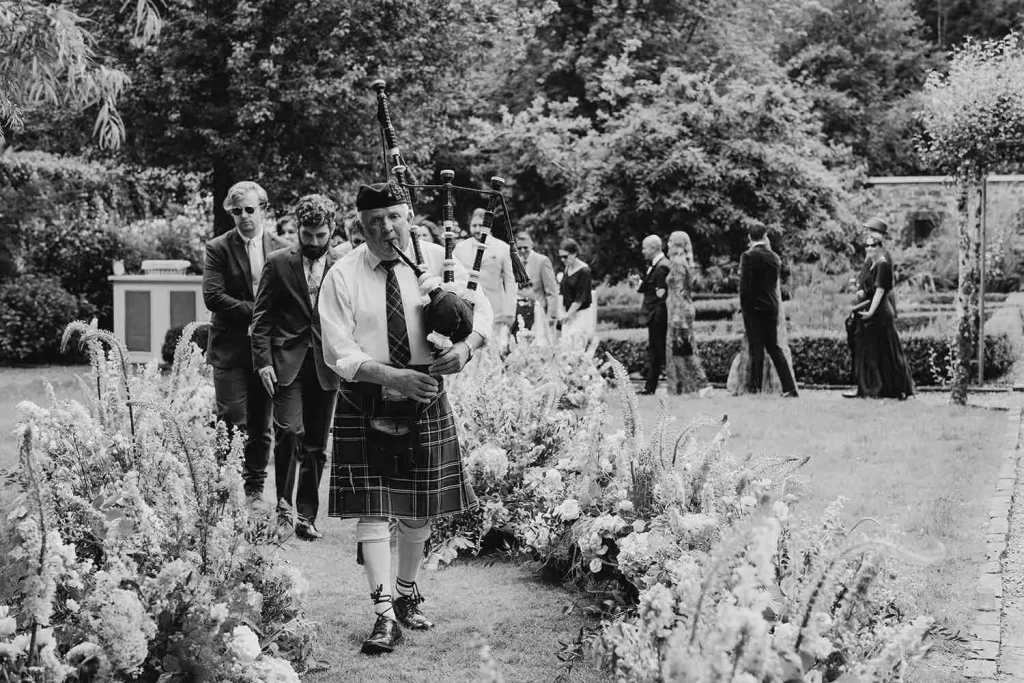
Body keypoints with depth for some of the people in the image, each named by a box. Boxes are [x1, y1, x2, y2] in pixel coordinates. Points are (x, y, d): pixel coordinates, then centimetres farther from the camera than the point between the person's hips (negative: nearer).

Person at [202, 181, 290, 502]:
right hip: (231, 351, -3)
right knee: (233, 425, -9)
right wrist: (254, 311, -14)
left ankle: (255, 490, 17)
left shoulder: (282, 249, 7)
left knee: (262, 427, 7)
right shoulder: (218, 248, 0)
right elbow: (213, 297, -9)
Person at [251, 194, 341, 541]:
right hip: (287, 362, -2)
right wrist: (263, 360, -7)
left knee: (316, 446, 5)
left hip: (325, 366, 2)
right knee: (289, 430, -17)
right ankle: (283, 499, 2)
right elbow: (262, 317, 2)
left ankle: (306, 516, 14)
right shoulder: (278, 263, 2)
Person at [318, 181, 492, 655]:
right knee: (372, 509, -6)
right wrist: (394, 377, -25)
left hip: (424, 402, 2)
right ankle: (385, 614, -3)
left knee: (420, 508, 12)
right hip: (364, 406, -2)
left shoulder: (437, 261, -2)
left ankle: (407, 594, 33)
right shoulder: (342, 277, -8)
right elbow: (339, 354, -12)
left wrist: (466, 346, -17)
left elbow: (481, 308, 4)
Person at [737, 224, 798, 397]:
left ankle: (755, 386, -2)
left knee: (756, 349, -3)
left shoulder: (748, 256, -10)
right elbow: (775, 284, 12)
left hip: (754, 307, -5)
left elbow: (744, 285, -13)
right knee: (774, 347, 11)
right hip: (772, 307, 5)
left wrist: (743, 306, -5)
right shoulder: (774, 257, 7)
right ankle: (789, 387, 7)